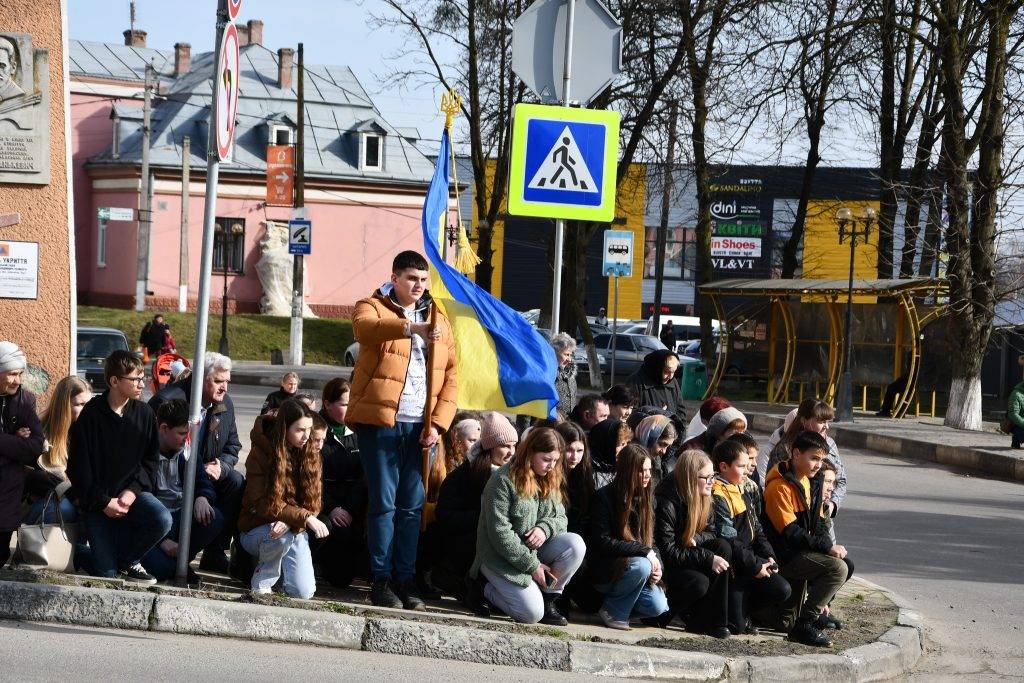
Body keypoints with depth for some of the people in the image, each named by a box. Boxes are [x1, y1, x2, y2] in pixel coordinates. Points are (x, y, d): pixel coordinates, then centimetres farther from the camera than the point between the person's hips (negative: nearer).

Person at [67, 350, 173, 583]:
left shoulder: (144, 413, 1)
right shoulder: (90, 415, -10)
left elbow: (151, 459, 4)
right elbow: (78, 467, -8)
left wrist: (133, 490, -11)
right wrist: (103, 502, -13)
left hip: (131, 492, 3)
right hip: (97, 500, -3)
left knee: (162, 520, -29)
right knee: (106, 573, -12)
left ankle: (128, 561, -1)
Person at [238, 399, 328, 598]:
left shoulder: (311, 456, 2)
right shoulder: (261, 453, -9)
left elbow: (312, 503, -3)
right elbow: (263, 504, -16)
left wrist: (290, 522, -25)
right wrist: (306, 517, -26)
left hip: (296, 531, 3)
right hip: (257, 529, -3)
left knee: (303, 592, -16)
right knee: (281, 536, -38)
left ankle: (282, 564, 18)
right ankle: (262, 579, -9)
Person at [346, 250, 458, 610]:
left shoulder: (439, 320, 15)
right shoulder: (373, 307, 2)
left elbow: (451, 375, 13)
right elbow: (365, 328, -24)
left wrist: (438, 423, 0)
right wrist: (411, 327, -41)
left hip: (419, 427, 4)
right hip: (380, 421, -4)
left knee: (412, 506, 5)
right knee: (383, 503, -2)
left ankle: (405, 579, 11)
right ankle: (381, 580, 4)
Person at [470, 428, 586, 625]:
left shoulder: (549, 480, 7)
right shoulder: (503, 480, -16)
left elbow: (560, 518, 8)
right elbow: (499, 533, -19)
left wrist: (545, 528, -17)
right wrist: (532, 565, -19)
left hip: (536, 550, 6)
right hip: (501, 557, -6)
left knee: (575, 544, -21)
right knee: (532, 614, -21)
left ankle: (548, 599, -2)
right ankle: (488, 591, 8)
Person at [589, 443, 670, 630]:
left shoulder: (648, 497, 8)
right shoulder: (604, 496, -12)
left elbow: (651, 539, 11)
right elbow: (602, 542, -17)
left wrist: (657, 564, -11)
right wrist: (645, 551, -22)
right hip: (603, 571, -6)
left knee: (658, 607, -18)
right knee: (641, 565, -34)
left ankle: (618, 598, 10)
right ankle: (613, 611, -13)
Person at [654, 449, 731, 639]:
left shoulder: (704, 499, 1)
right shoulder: (667, 504, -23)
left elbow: (711, 534, 7)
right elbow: (667, 552, -24)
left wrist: (695, 538, -17)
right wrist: (707, 558, -27)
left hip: (686, 558, 8)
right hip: (663, 567, -8)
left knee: (723, 548, -15)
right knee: (699, 583, -32)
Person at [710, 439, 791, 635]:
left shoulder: (741, 493, 17)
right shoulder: (717, 497, -15)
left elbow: (757, 530, 18)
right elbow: (728, 541, -19)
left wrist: (768, 557, 1)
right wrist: (755, 566, -16)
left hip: (751, 560, 9)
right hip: (732, 566, -9)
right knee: (735, 626, -15)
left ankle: (742, 611, 11)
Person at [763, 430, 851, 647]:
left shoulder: (810, 481, 13)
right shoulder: (779, 487, -17)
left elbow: (816, 524, 18)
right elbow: (790, 533, -20)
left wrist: (828, 544, -1)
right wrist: (828, 547, -18)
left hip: (802, 550, 10)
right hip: (783, 555, -10)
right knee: (838, 569, -22)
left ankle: (817, 607, 22)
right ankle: (803, 624, -20)